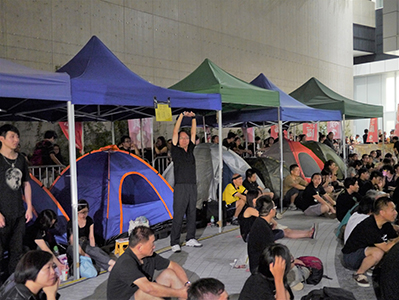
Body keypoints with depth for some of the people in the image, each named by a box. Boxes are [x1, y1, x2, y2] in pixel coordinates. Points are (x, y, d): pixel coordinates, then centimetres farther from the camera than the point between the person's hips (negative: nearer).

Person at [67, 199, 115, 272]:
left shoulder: (90, 221, 2)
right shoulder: (71, 223, -14)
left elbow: (91, 237, -4)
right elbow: (74, 242, -18)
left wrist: (93, 250, -21)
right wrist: (84, 254, -25)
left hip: (85, 244, 4)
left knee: (96, 250, -31)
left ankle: (110, 267, -54)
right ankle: (111, 262, -51)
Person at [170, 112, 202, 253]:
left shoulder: (190, 149, 15)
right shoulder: (176, 150, 2)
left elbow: (193, 133, 15)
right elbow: (175, 132, -4)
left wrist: (193, 118, 8)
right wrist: (182, 116, -6)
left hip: (192, 186, 6)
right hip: (181, 186, -6)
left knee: (192, 214, 11)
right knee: (178, 215, -6)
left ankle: (190, 239, 21)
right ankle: (175, 243, -3)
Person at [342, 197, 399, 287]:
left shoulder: (386, 225, -3)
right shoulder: (368, 226, -31)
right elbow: (386, 248, -33)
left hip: (364, 252, 9)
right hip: (350, 256, -9)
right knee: (378, 252, -36)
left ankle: (369, 266, 7)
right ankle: (359, 274, -11)